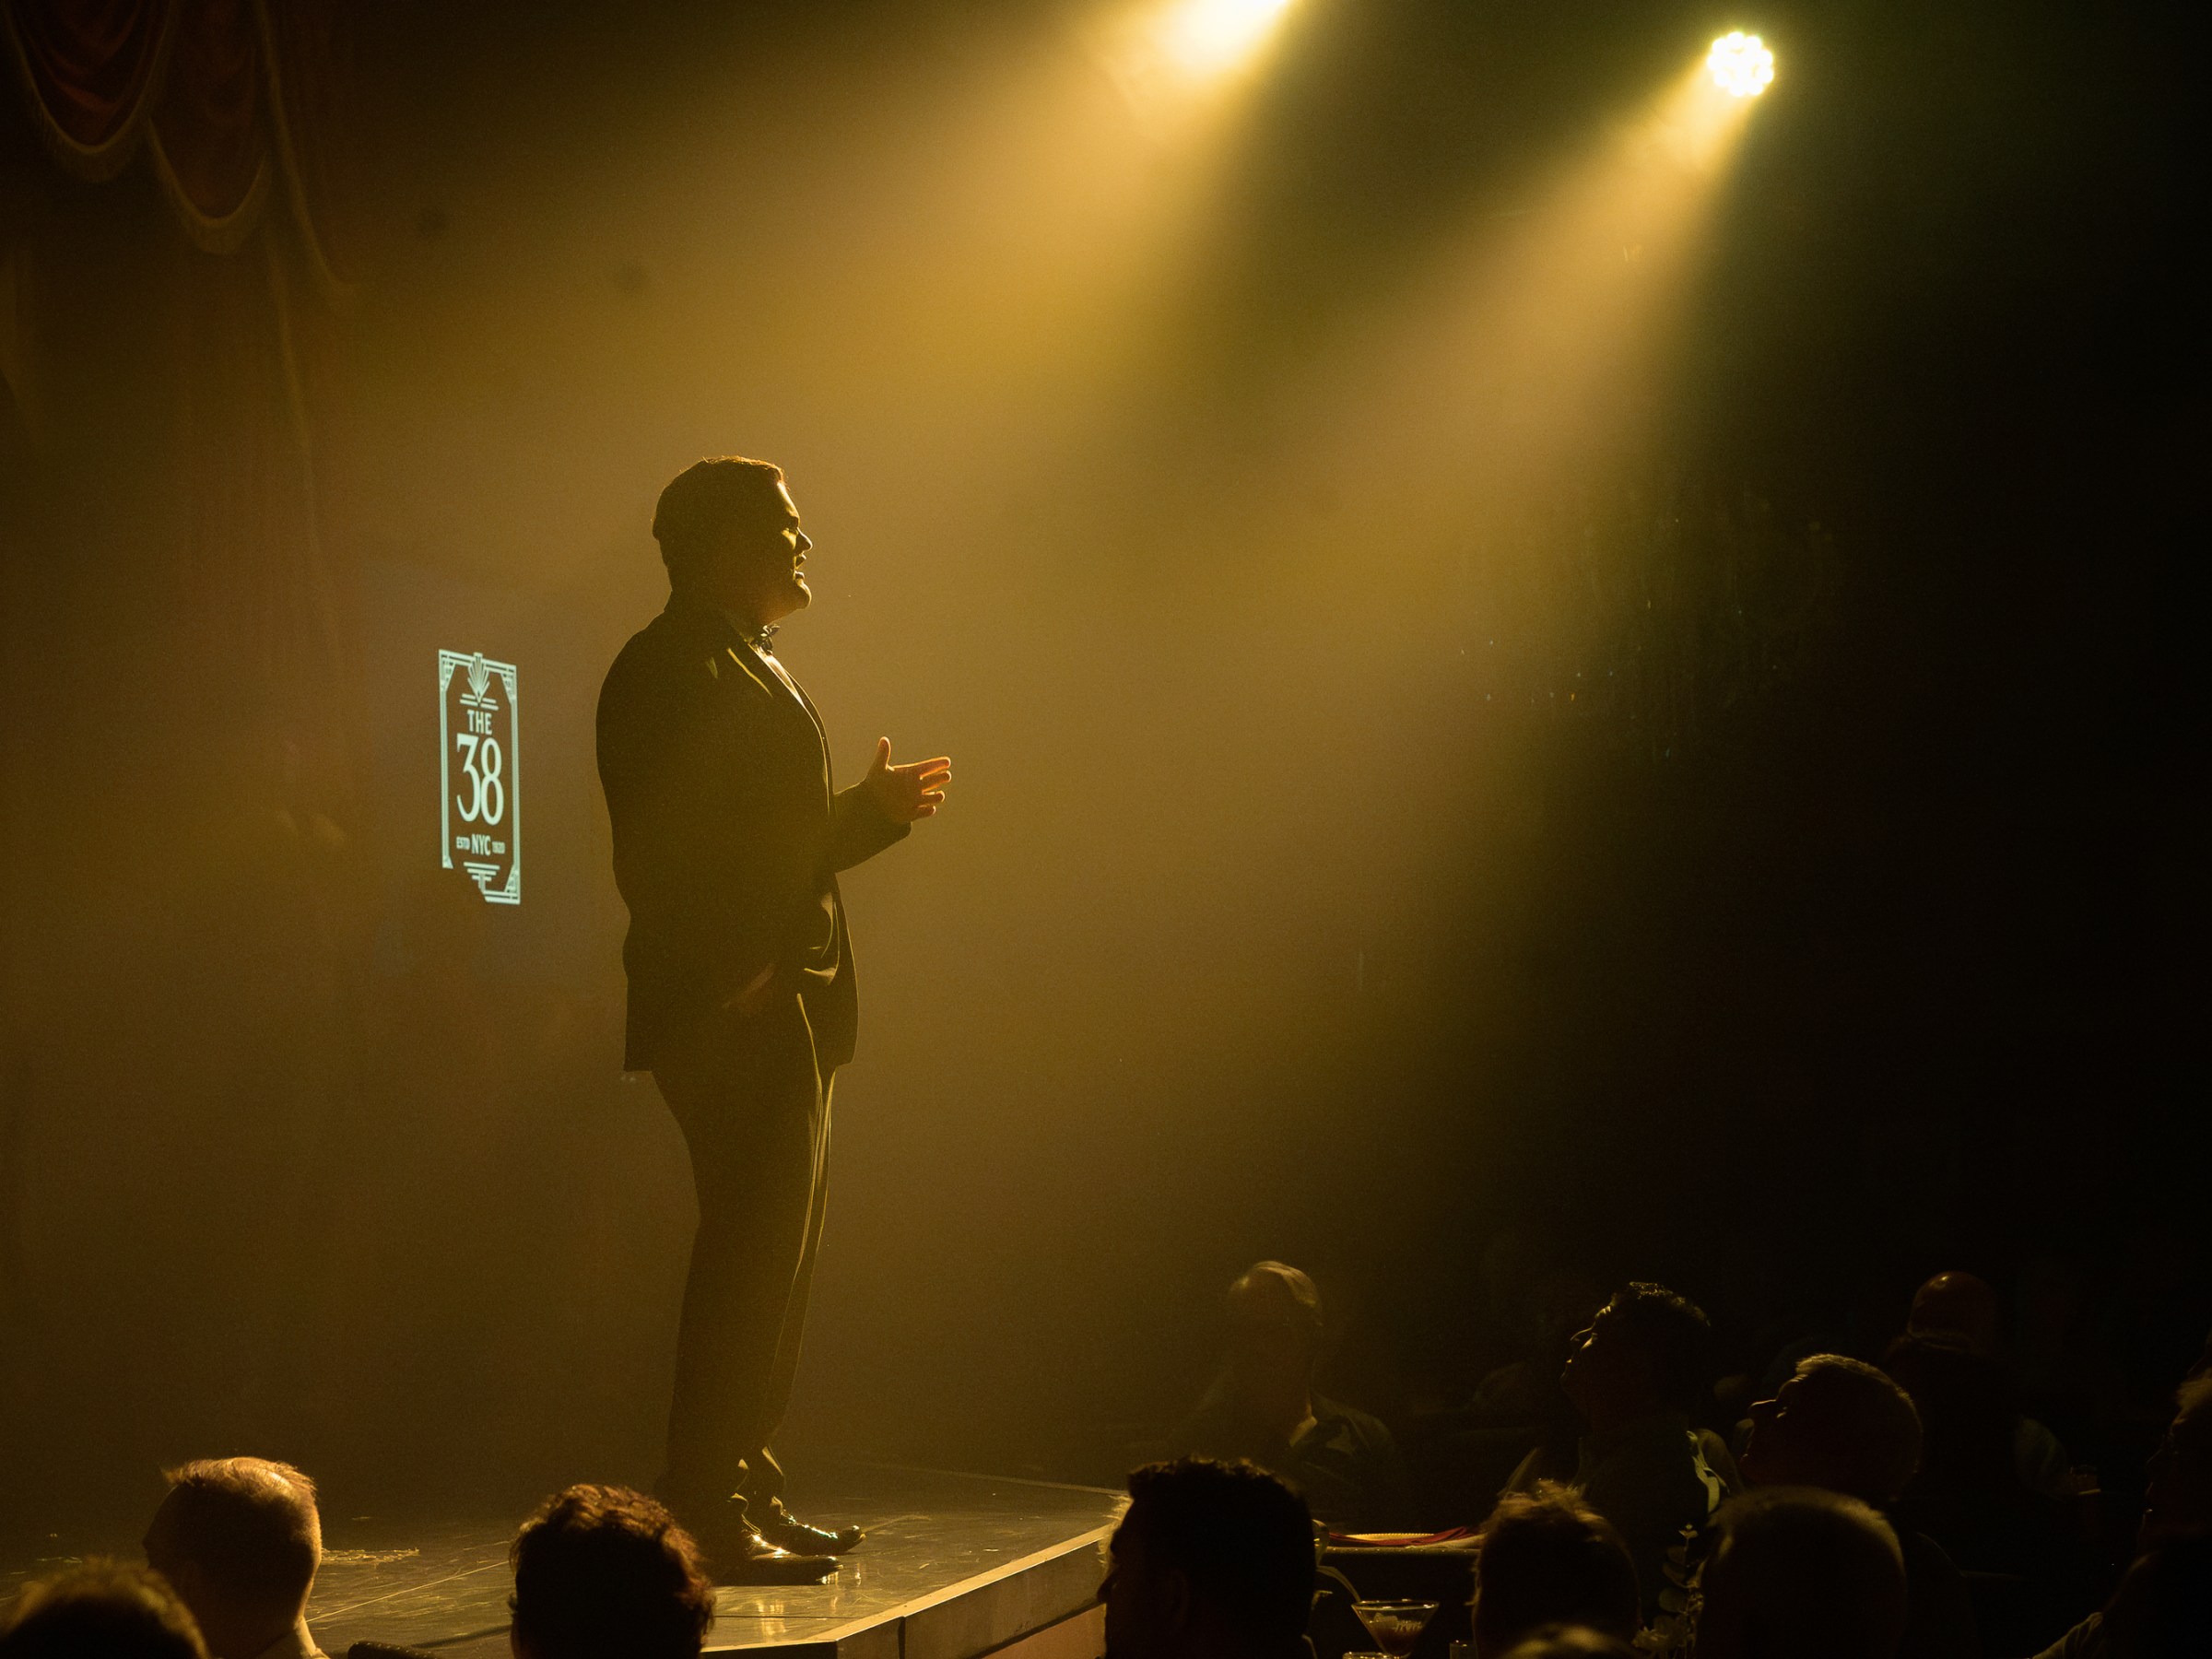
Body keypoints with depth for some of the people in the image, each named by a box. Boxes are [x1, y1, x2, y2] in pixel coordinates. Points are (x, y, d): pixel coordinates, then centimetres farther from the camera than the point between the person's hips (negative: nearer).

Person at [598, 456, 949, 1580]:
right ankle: (707, 1512, -9)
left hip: (786, 1011, 10)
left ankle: (747, 1496, 20)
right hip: (735, 1012, -10)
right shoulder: (673, 670, -10)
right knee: (751, 1258, -11)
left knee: (773, 1262, 13)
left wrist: (874, 808, 21)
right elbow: (668, 855, -19)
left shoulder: (747, 666, 21)